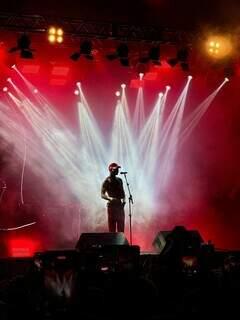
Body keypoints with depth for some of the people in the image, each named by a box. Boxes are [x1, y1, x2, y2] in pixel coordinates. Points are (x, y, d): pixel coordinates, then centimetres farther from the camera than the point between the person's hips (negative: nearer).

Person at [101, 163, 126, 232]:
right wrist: (110, 198, -28)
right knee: (112, 229, -5)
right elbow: (102, 194, -11)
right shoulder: (106, 181, -5)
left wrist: (124, 200, 0)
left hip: (120, 206, 6)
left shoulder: (119, 180, 13)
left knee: (121, 229, 6)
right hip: (111, 206, -6)